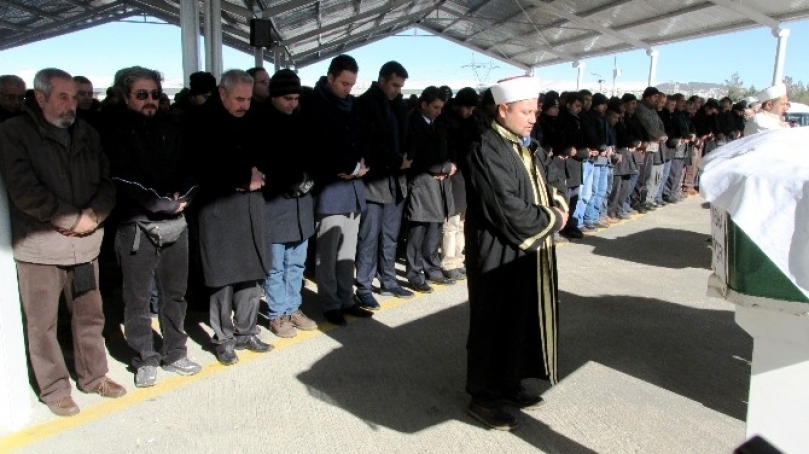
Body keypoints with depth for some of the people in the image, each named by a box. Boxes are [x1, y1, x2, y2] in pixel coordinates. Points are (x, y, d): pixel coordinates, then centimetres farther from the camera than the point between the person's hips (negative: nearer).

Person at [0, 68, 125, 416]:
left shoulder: (87, 134, 11)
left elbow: (108, 181, 8)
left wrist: (93, 216, -9)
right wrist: (70, 218, -12)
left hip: (85, 243, 4)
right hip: (39, 246, -4)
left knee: (90, 316, 12)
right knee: (42, 323, 5)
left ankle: (93, 376, 28)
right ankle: (54, 389, 19)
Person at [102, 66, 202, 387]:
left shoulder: (170, 127, 11)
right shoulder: (114, 129, -4)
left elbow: (188, 168, 12)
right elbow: (121, 178, -13)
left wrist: (183, 197, -5)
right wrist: (162, 203, -12)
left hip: (175, 222, 5)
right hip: (136, 225, -4)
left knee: (175, 293, 11)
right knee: (138, 298, 3)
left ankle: (175, 354, 24)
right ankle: (145, 361, 17)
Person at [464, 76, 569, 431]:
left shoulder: (523, 146, 10)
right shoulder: (488, 150, -20)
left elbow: (539, 189, 17)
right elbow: (510, 211, -26)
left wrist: (556, 201, -6)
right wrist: (553, 219, -12)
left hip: (526, 254, 9)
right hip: (500, 256, -9)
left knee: (523, 321, 18)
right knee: (495, 325, 3)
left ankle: (509, 384, 35)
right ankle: (483, 397, 20)